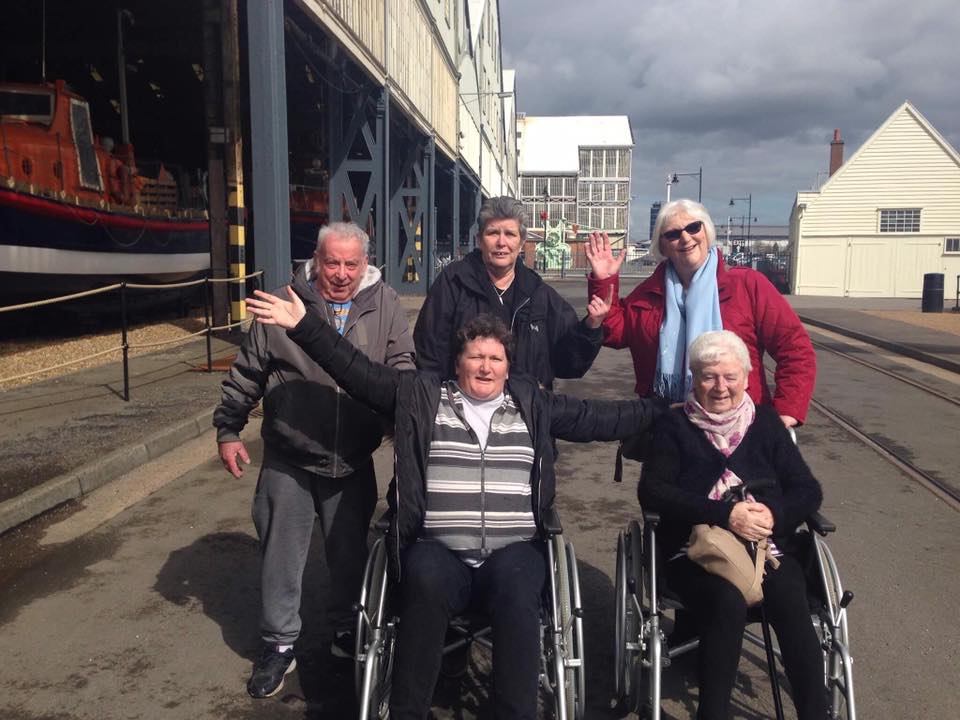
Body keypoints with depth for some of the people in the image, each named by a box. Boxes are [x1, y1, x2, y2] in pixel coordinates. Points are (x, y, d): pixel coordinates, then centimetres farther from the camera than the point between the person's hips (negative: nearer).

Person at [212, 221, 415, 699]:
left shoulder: (385, 306, -1)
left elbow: (403, 371, 1)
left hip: (352, 463, 1)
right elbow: (246, 374, 3)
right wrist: (228, 430, 3)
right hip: (288, 460, -1)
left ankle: (347, 630, 37)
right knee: (281, 553, 9)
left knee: (350, 551, 14)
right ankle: (279, 643, 27)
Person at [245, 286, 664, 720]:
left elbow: (600, 418, 14)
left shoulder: (534, 406, 14)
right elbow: (356, 370, 5)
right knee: (427, 584, -33)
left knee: (517, 595, -31)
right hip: (437, 550, -1)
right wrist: (303, 326, -3)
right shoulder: (421, 397, 9)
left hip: (513, 551, 1)